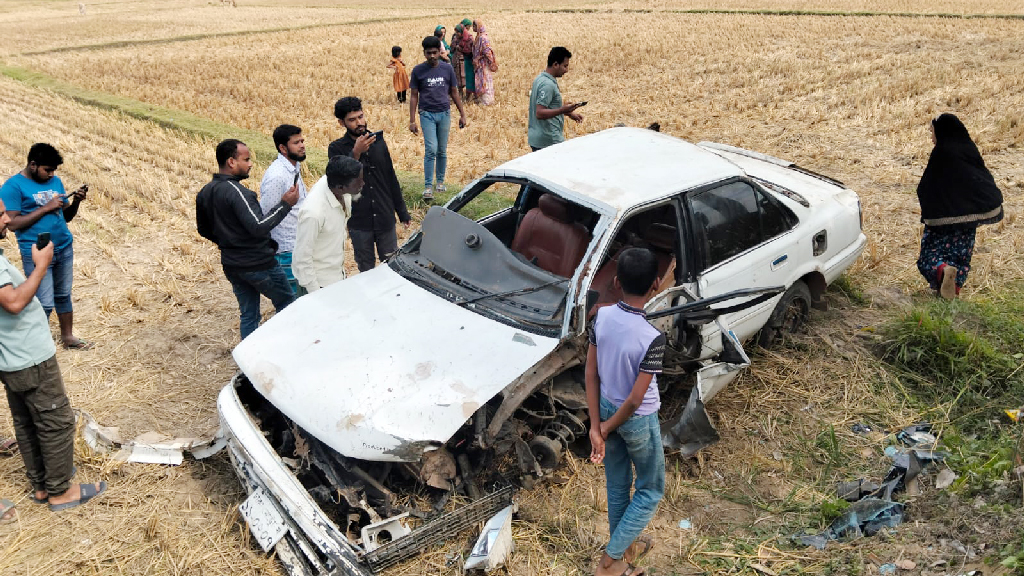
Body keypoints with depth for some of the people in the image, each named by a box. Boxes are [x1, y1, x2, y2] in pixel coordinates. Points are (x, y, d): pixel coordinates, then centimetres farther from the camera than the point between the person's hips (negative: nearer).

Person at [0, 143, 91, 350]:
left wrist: (76, 201, -6)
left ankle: (68, 337, 29)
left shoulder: (55, 182, 8)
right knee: (45, 304, -4)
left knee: (63, 295, 17)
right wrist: (46, 208, -19)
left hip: (65, 248, 6)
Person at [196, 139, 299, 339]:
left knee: (248, 314, 15)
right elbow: (258, 226, -30)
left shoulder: (205, 193, 6)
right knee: (287, 303, 9)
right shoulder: (236, 192, -22)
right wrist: (285, 204, -25)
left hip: (231, 265, 8)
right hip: (259, 263, -8)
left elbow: (204, 230, 16)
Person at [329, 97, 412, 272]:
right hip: (359, 223, -2)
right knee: (366, 270, 11)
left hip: (385, 219, 3)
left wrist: (403, 212, 13)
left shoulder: (378, 142, 7)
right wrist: (355, 154, -33)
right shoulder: (337, 149, -6)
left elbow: (391, 179, 13)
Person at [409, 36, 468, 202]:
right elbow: (414, 96, 3)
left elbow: (454, 92, 12)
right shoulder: (418, 70, -1)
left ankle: (440, 182, 22)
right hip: (427, 114, -2)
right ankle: (428, 187, -9)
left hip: (444, 113, 2)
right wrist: (412, 120, -1)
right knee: (431, 150, -11)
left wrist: (462, 114, 11)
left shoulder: (447, 69, 4)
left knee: (442, 151, 7)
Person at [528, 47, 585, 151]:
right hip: (549, 141, -10)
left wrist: (569, 113, 20)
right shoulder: (547, 85, -19)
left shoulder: (540, 79, 13)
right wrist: (563, 110, -30)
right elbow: (540, 113, -25)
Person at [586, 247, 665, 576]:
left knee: (617, 486, 24)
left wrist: (596, 427, -3)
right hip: (638, 421, -6)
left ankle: (625, 547, 45)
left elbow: (591, 376, -9)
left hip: (606, 409, 6)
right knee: (650, 491, 18)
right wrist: (607, 428, -7)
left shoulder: (601, 317, -14)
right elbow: (635, 401, -24)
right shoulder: (652, 338, -30)